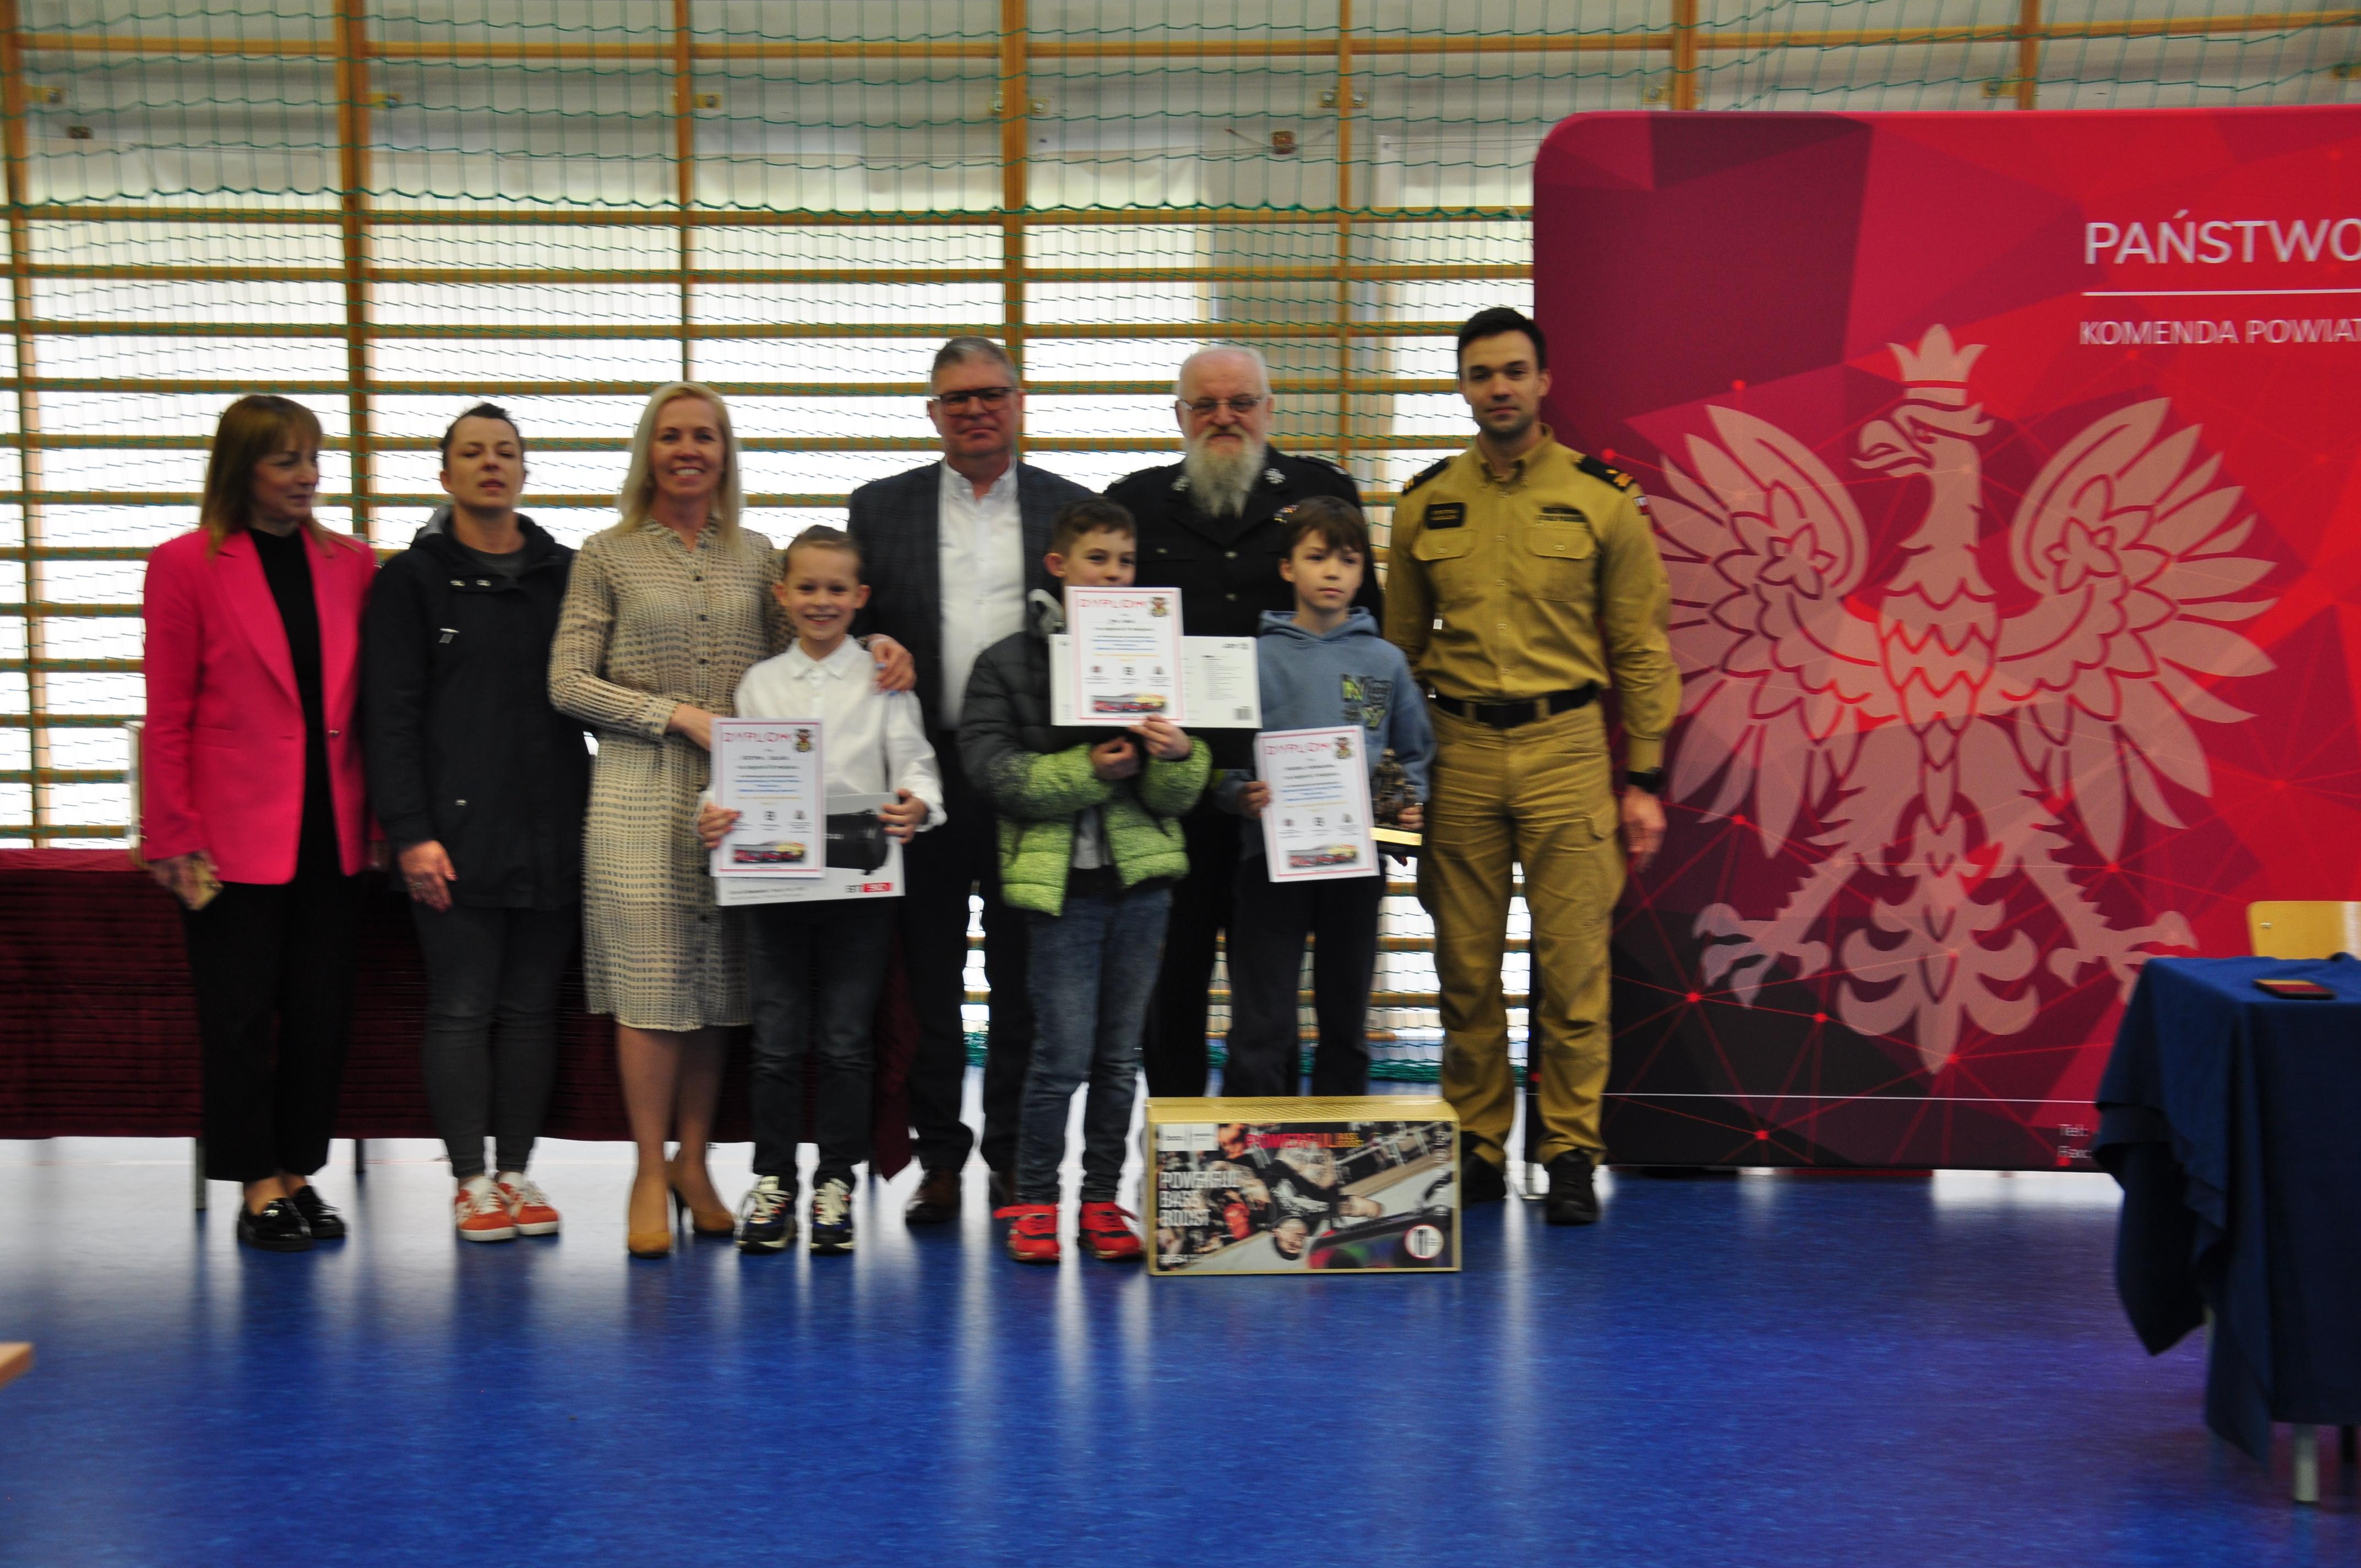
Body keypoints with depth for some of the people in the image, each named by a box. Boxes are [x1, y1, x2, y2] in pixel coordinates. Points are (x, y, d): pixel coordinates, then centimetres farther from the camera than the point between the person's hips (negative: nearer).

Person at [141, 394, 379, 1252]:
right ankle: (257, 1187, 14)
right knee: (240, 1014, 3)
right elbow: (167, 715, -4)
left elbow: (370, 704, 8)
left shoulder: (351, 563, 7)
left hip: (331, 829, 4)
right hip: (236, 833, -3)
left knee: (322, 1011, 8)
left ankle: (298, 1172, 21)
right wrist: (177, 838, -8)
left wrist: (383, 817, 2)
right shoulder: (186, 564, -3)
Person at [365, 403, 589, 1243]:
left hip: (553, 829, 3)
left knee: (531, 1008, 8)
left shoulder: (567, 573, 12)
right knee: (461, 1008, 0)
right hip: (455, 832, -3)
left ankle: (516, 1171, 17)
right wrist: (410, 833, -11)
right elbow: (392, 715, -2)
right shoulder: (412, 578, 3)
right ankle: (471, 1180, 9)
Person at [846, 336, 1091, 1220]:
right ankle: (939, 1157, 17)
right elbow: (851, 625, 8)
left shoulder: (1074, 509, 8)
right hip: (926, 774, 1)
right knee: (929, 979, 6)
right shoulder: (881, 508, 10)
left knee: (1024, 980, 5)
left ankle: (1015, 1159, 16)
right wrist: (874, 654, -12)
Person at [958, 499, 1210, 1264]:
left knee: (1121, 1053, 9)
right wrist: (1088, 771, -16)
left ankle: (1102, 1200, 19)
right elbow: (992, 769, -8)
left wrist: (1178, 758, -15)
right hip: (1060, 877, -3)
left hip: (1142, 875, 3)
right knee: (1064, 1053, -5)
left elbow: (1180, 796, 8)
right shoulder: (1009, 662, 3)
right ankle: (1034, 1201, 10)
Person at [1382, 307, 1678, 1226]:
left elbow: (1642, 651, 3)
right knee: (1465, 970, 7)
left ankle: (1571, 1153, 11)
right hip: (1457, 751, 2)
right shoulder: (1425, 504, 8)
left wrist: (1644, 783, -1)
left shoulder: (1603, 499, 2)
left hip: (1565, 748, -2)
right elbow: (1399, 647, 14)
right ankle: (1476, 1149, 19)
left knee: (1573, 968, -1)